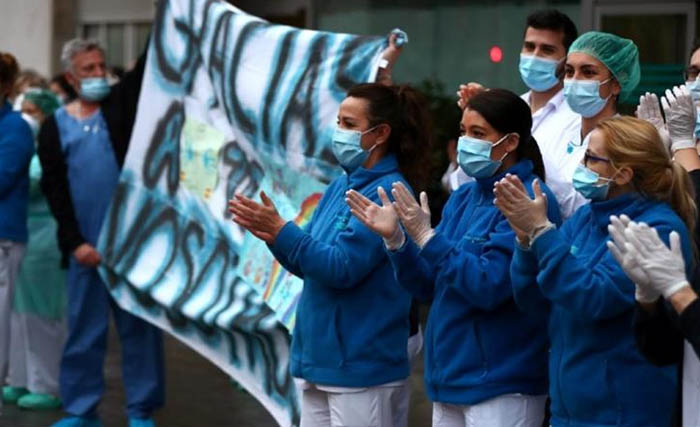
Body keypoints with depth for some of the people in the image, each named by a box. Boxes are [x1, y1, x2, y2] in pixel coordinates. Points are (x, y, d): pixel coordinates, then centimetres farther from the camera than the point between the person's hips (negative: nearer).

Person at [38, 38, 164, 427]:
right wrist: (74, 242, -7)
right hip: (85, 245, 0)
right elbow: (55, 190, 1)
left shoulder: (121, 103, 7)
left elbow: (150, 64, -6)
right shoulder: (55, 126, 5)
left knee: (140, 324, 3)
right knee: (85, 327, 6)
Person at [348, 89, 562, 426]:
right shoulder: (463, 198, 11)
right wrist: (394, 239, -4)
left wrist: (426, 237, -20)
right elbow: (428, 286, 11)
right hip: (450, 377, 8)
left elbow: (489, 287, -21)